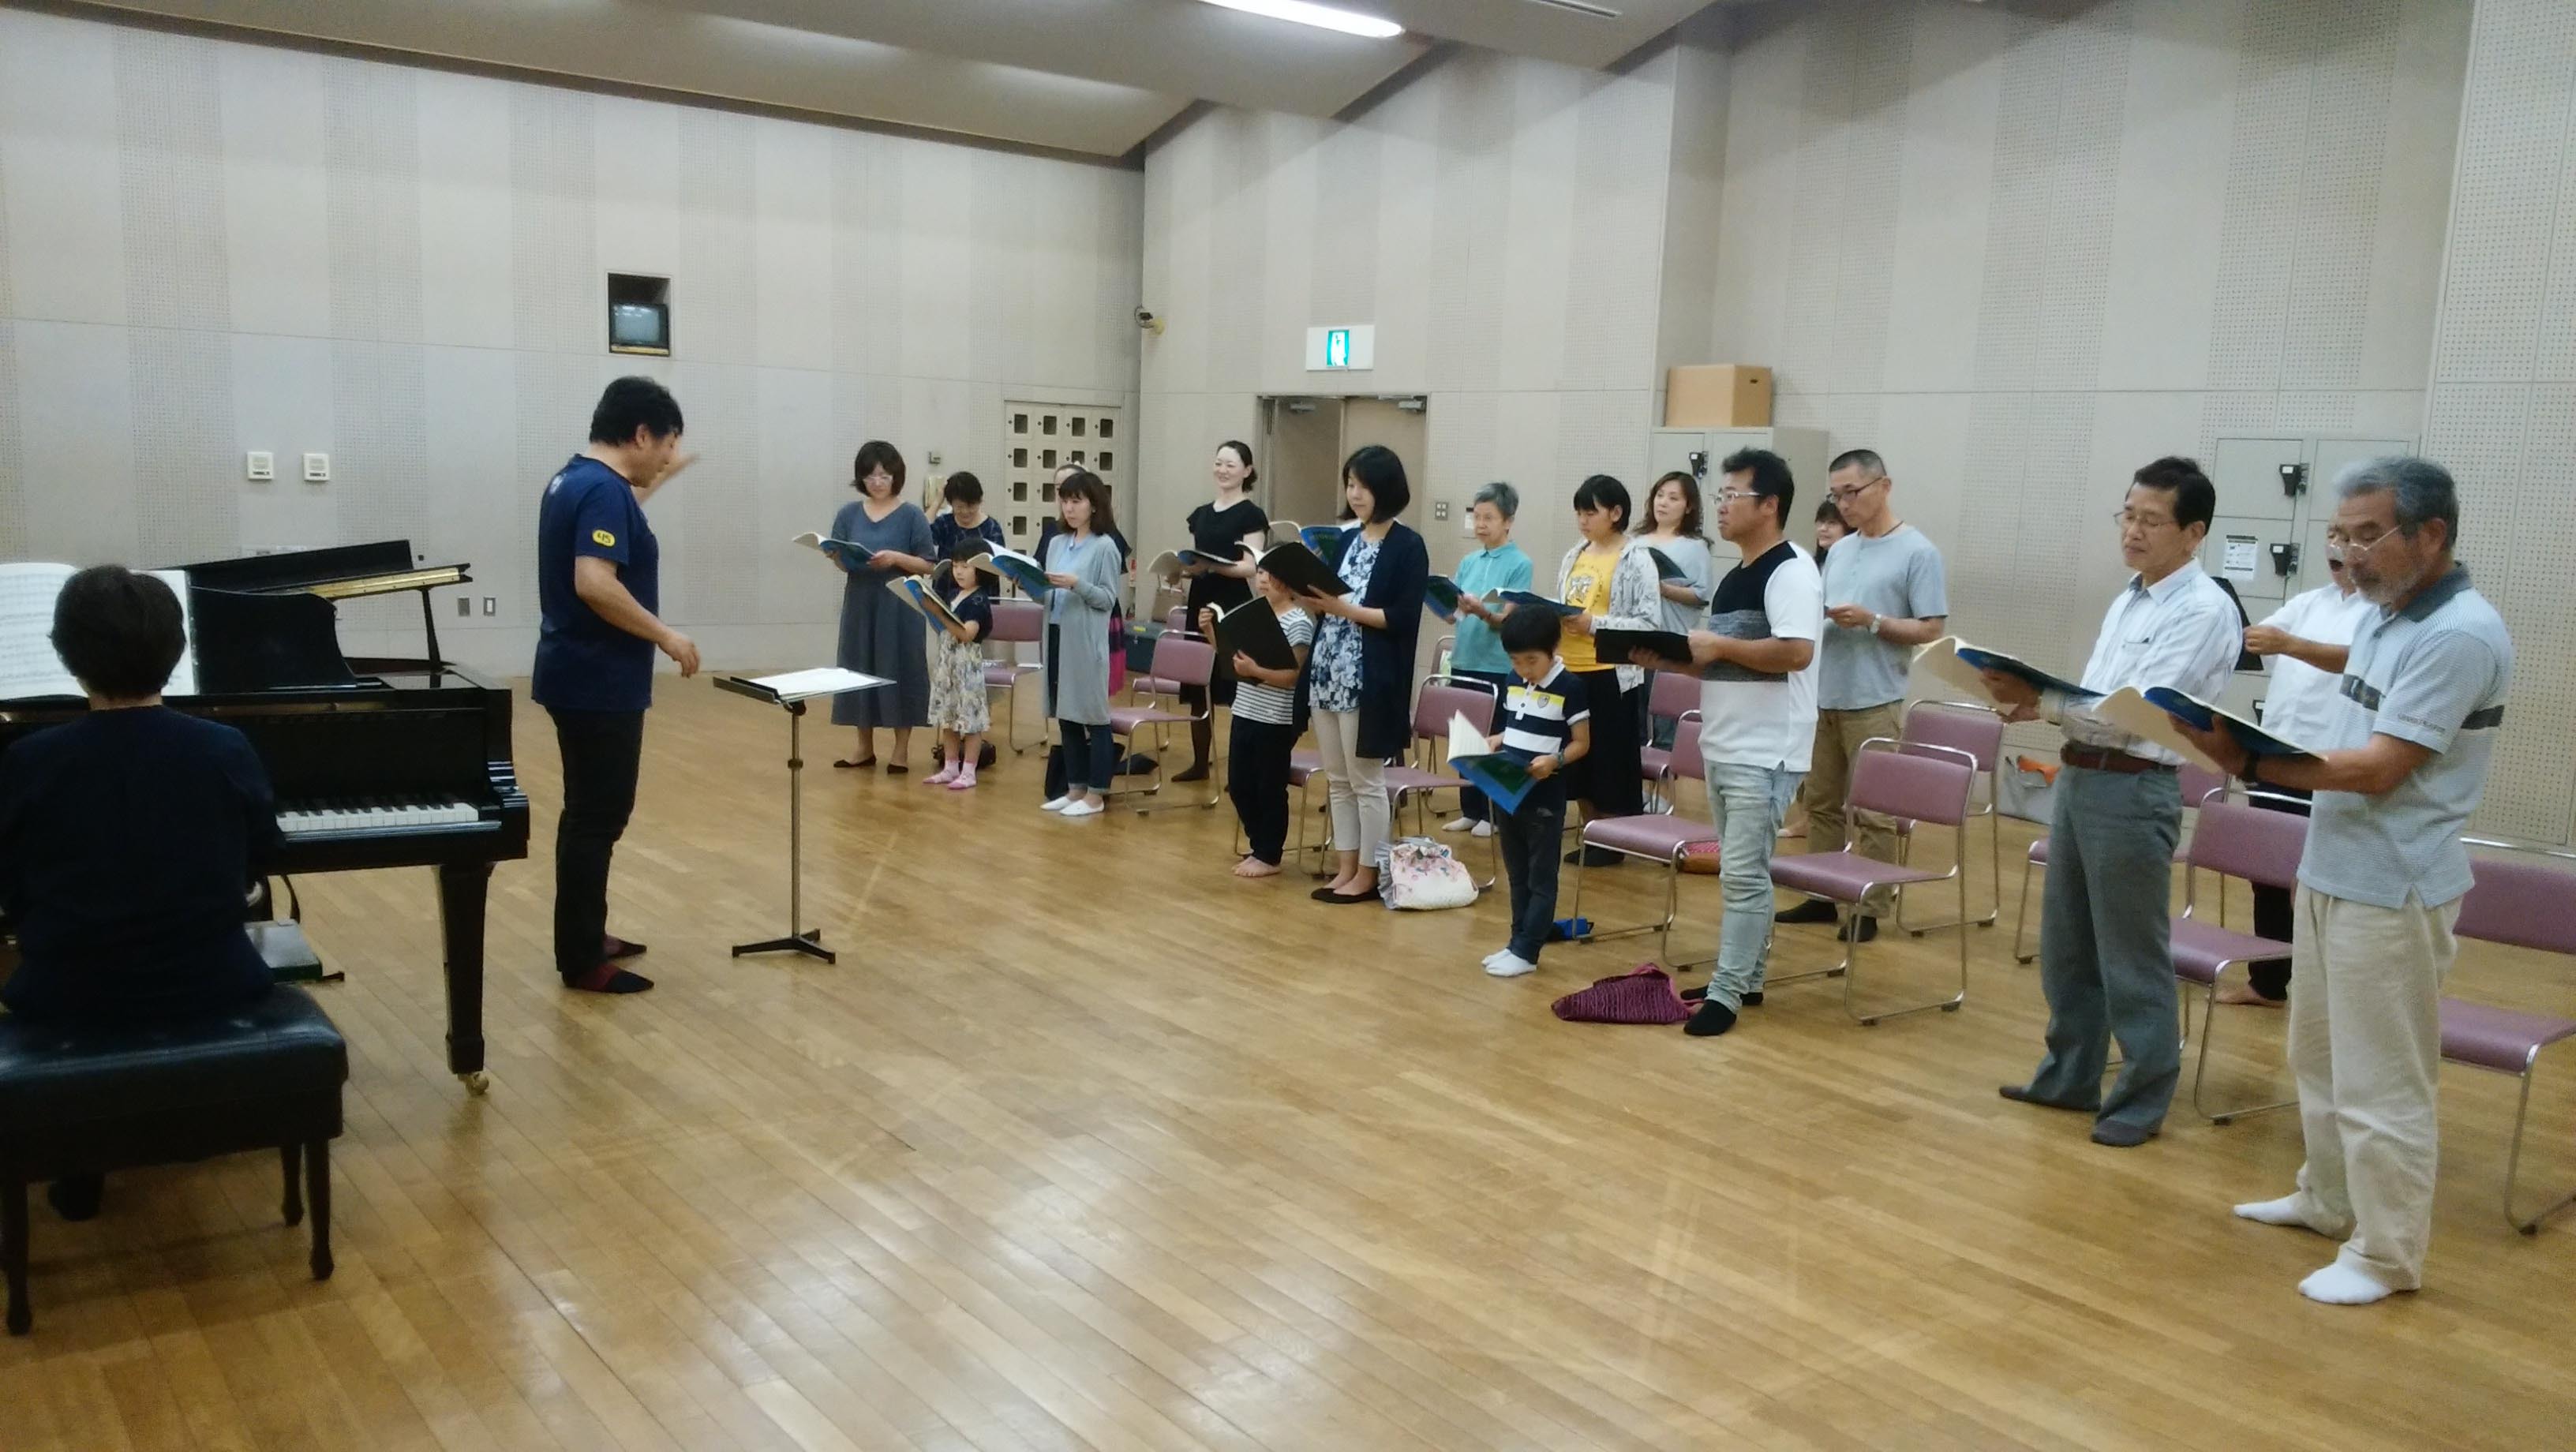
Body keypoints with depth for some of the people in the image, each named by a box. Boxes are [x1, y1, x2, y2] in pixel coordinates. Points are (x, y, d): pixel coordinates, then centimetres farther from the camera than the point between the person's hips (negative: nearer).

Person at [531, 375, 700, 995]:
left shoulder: (572, 479, 11)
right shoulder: (604, 489, -20)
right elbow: (594, 583, -30)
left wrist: (650, 486, 29)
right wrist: (666, 636, -22)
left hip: (579, 675, 10)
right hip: (600, 682, -10)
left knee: (590, 811, 17)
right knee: (597, 817, -3)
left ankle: (585, 936, 27)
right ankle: (582, 960, 5)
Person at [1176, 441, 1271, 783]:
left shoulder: (1252, 515, -4)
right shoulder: (1200, 514, 15)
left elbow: (1251, 567, -13)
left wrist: (1210, 565, -27)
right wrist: (1181, 567, -3)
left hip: (1234, 609, -6)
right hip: (1200, 604, 6)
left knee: (1235, 687, -7)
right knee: (1195, 685, 7)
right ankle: (1199, 762, 17)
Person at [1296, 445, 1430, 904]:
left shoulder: (1408, 546, -8)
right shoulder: (1347, 540, 13)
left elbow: (1403, 618, -14)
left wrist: (1345, 609, -20)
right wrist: (1314, 600, -5)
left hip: (1371, 679, -7)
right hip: (1327, 671, 7)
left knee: (1365, 780, 0)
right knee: (1337, 779, 11)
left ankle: (1369, 874, 11)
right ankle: (1346, 868, 20)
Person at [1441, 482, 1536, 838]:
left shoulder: (1520, 563, -7)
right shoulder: (1468, 562, 10)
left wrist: (1481, 611, -31)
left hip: (1498, 666, -6)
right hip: (1464, 661, 6)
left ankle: (1497, 814, 12)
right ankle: (1471, 810, 21)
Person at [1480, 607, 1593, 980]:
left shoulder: (1569, 687, -11)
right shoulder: (1514, 682, 8)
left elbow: (1581, 743, -9)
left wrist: (1554, 760, -26)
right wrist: (1495, 741, 1)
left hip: (1545, 799, -7)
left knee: (1541, 878, 3)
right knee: (1517, 875, 15)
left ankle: (1525, 952, 5)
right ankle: (1517, 942, 24)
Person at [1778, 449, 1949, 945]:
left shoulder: (1918, 552, -6)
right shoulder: (1837, 551, 14)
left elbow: (1930, 629, -9)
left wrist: (1871, 621, -20)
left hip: (1874, 703, -7)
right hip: (1823, 697, 7)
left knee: (1874, 812, -1)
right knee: (1822, 802, 12)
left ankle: (1870, 909, 6)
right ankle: (1821, 895, 22)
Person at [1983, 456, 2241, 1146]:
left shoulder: (2205, 610, -13)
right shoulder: (2130, 597, 14)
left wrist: (2041, 699, -26)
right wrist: (2039, 703, -2)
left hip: (2133, 791, -9)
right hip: (2079, 778, 9)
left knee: (2132, 959, 2)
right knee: (2065, 946, 17)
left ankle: (2142, 1101, 16)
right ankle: (2069, 1078, 30)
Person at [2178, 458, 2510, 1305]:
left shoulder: (2460, 635, -19)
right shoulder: (2382, 616, 11)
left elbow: (2378, 768, -23)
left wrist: (2250, 762, -24)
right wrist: (2262, 757, 3)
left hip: (2394, 891, -10)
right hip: (2333, 871, 10)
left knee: (2380, 1080, 0)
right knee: (2320, 1057, 20)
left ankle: (2386, 1255, 11)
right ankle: (2329, 1201, 35)